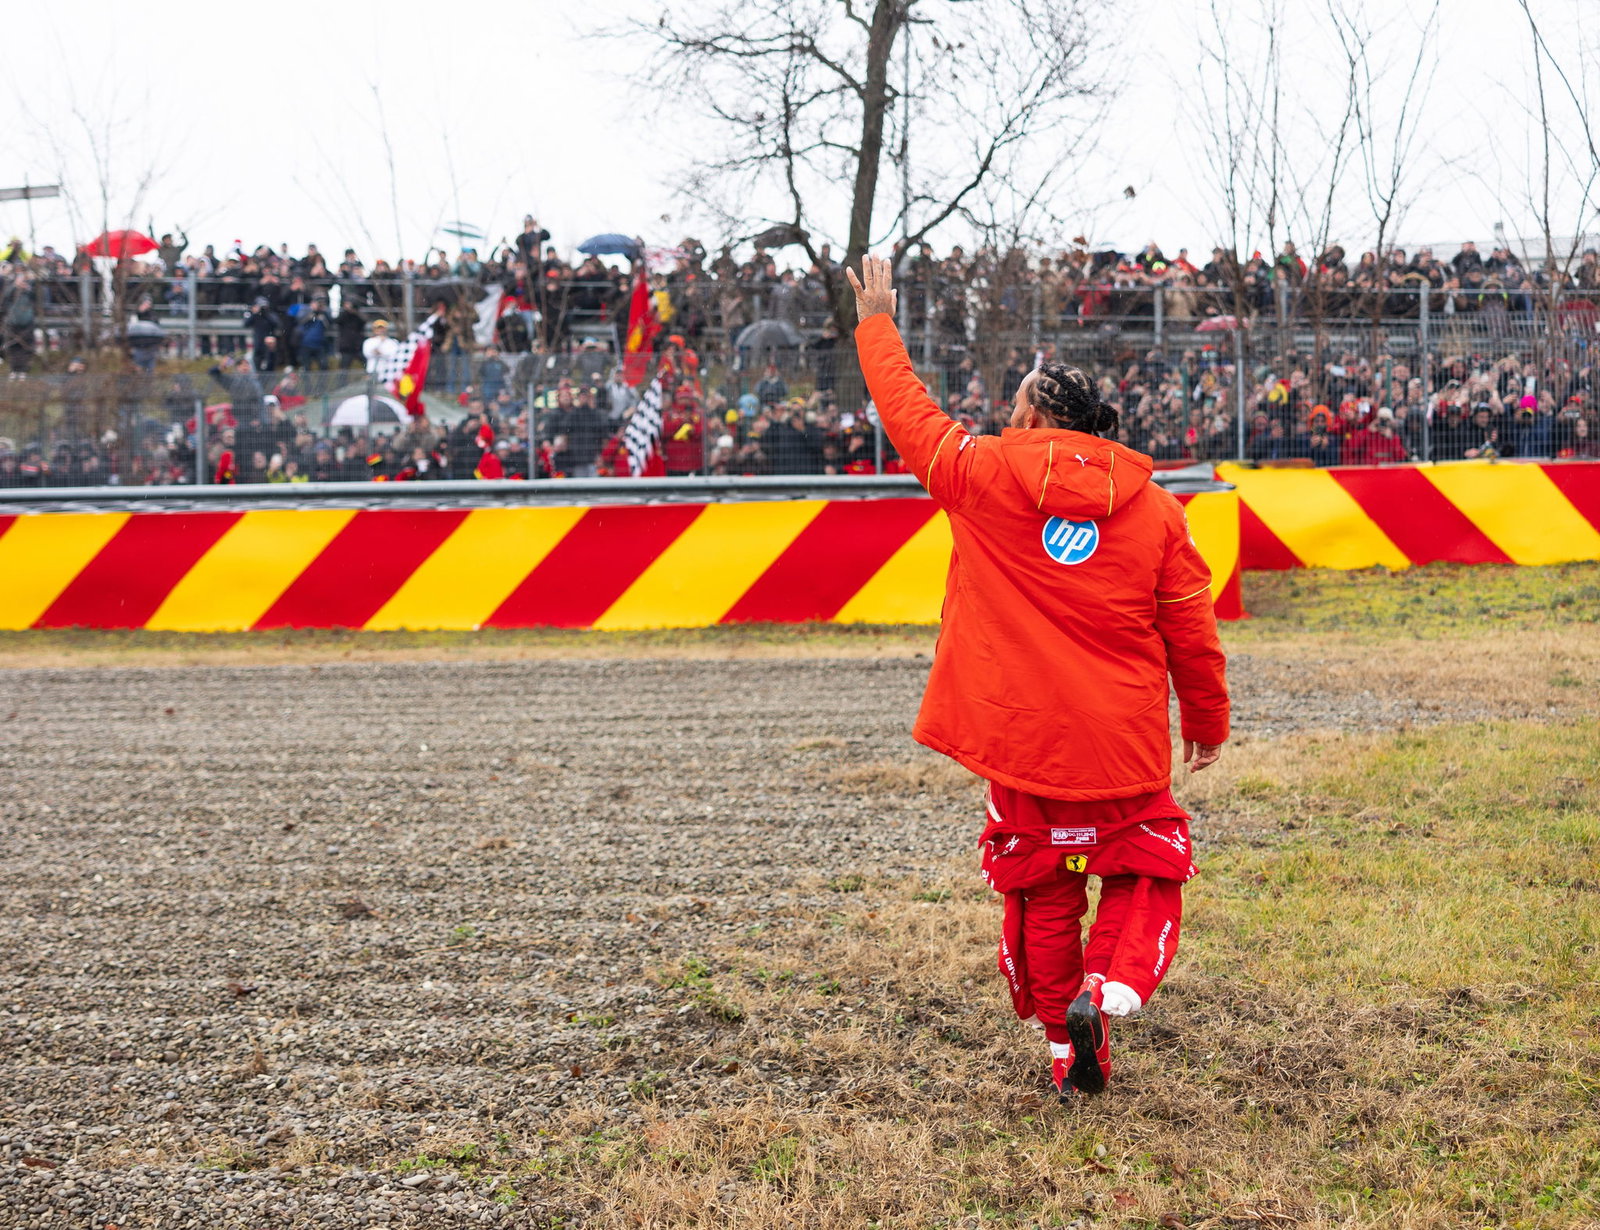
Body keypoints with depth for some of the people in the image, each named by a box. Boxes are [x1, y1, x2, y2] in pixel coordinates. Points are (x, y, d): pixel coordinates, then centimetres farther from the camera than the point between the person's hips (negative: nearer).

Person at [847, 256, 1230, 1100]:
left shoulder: (982, 475, -4)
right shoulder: (1153, 507, 0)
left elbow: (909, 411, 10)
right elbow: (1190, 626, 4)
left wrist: (876, 324, 25)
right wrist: (1207, 720, 18)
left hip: (1020, 734, 0)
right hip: (1124, 739, 0)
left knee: (1040, 885, 13)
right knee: (1143, 869, 13)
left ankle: (1063, 1043, 14)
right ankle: (1109, 984, -12)